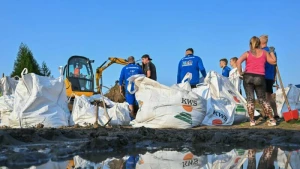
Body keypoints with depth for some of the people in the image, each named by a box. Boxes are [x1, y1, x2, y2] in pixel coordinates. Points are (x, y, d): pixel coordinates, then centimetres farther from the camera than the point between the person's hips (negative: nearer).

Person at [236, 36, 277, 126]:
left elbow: (238, 61, -12)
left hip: (248, 77, -1)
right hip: (260, 78, 1)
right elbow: (273, 61, 14)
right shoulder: (264, 52, 8)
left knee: (250, 99, 2)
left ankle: (252, 121, 1)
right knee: (262, 99, 10)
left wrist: (240, 72, -4)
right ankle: (272, 120, 9)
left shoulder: (247, 53, 4)